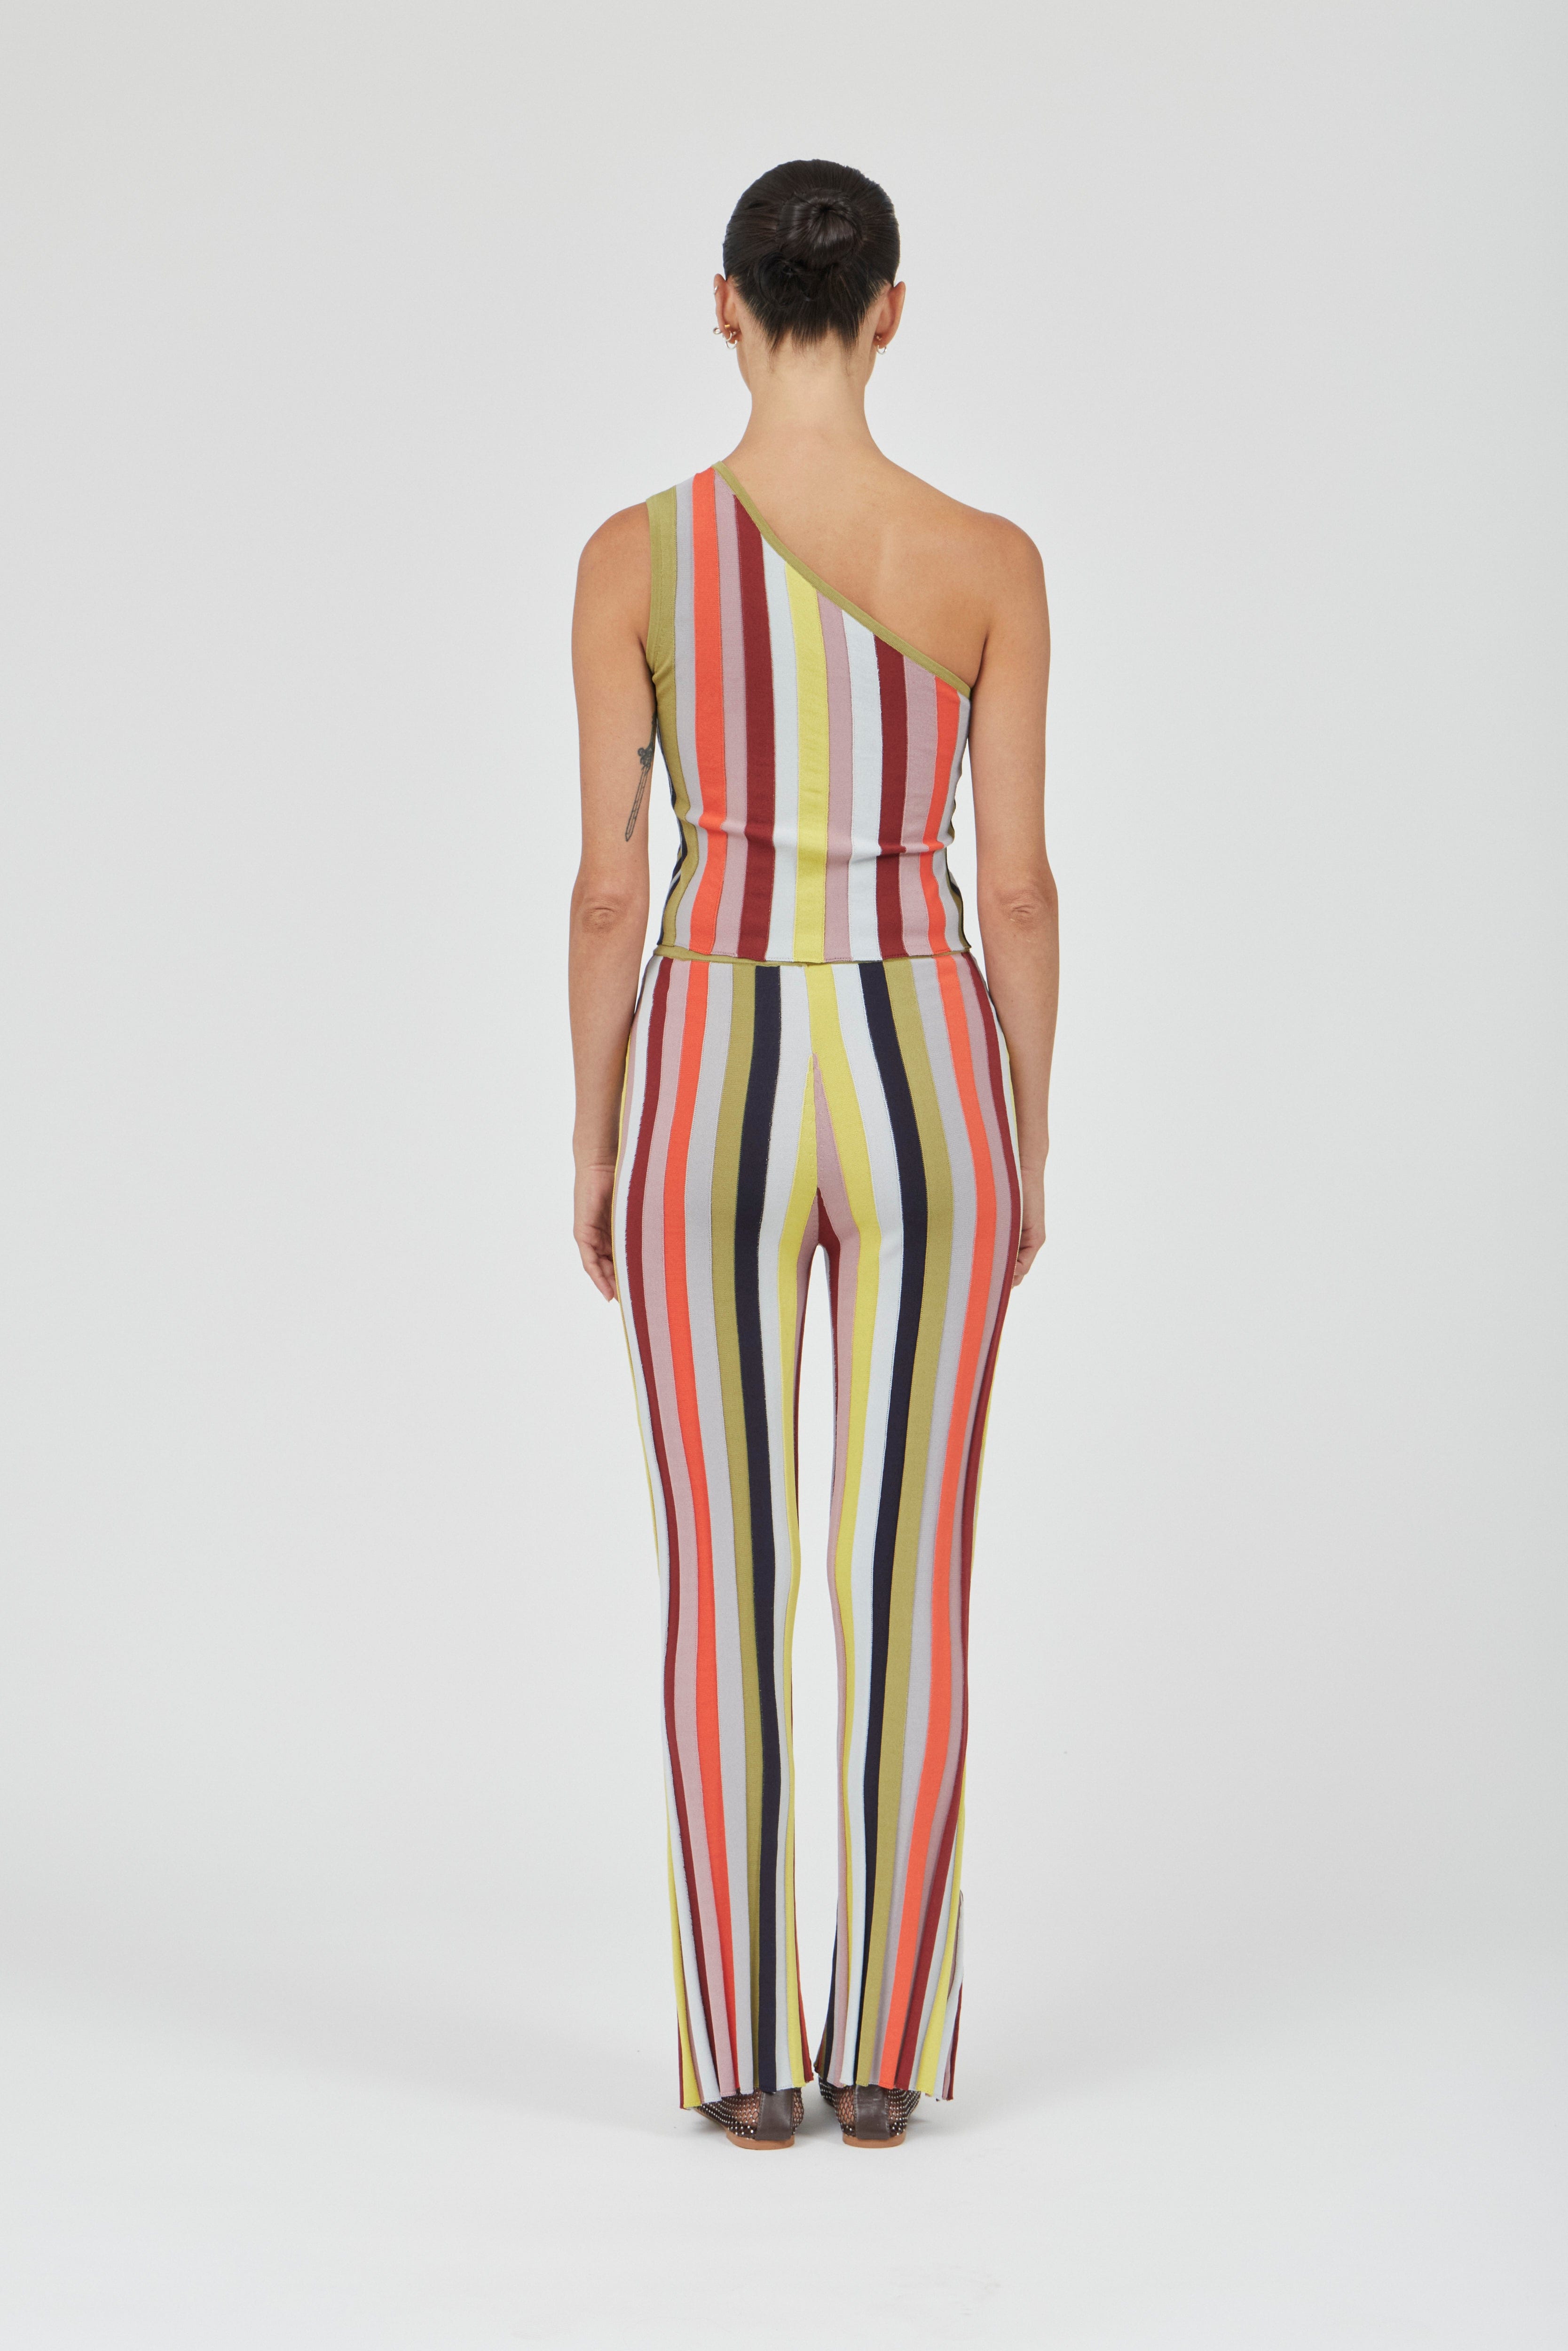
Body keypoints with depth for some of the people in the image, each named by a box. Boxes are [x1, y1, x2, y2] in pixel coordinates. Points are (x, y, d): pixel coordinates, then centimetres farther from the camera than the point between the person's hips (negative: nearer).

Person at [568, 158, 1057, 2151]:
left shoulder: (635, 553, -6)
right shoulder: (992, 560, -5)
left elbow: (607, 882, -5)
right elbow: (1018, 885, -2)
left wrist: (592, 1144, 7)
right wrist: (1029, 1145, 9)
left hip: (711, 1090, 0)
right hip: (924, 1080, 1)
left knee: (724, 1593, 7)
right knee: (911, 1590, 8)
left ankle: (749, 2060, 11)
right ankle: (886, 2058, 13)